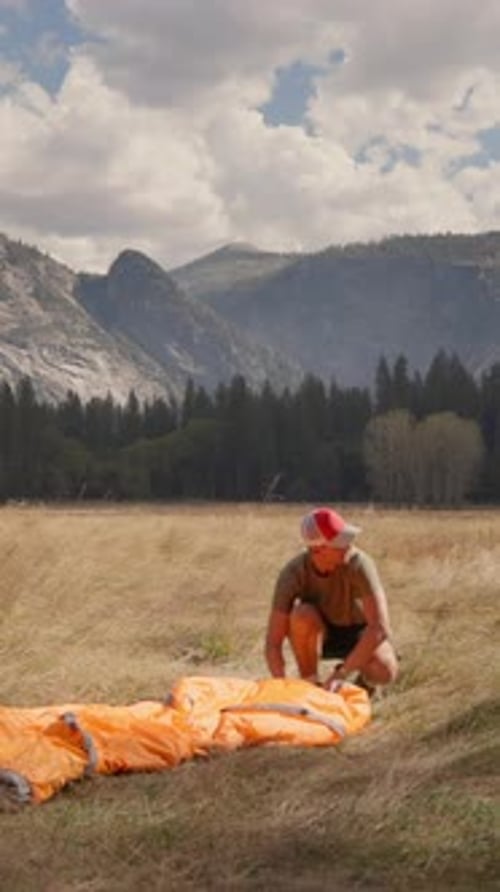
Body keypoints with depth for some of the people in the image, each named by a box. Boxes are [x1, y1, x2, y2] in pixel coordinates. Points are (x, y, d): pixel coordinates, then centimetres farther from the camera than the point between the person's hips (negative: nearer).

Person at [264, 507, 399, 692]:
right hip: (323, 634, 1)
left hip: (360, 631, -1)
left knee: (383, 671, -33)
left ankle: (364, 679, 4)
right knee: (302, 615, -34)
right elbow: (272, 644, -26)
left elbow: (380, 628, -38)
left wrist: (339, 676, -38)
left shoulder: (359, 564, -33)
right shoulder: (292, 574, -28)